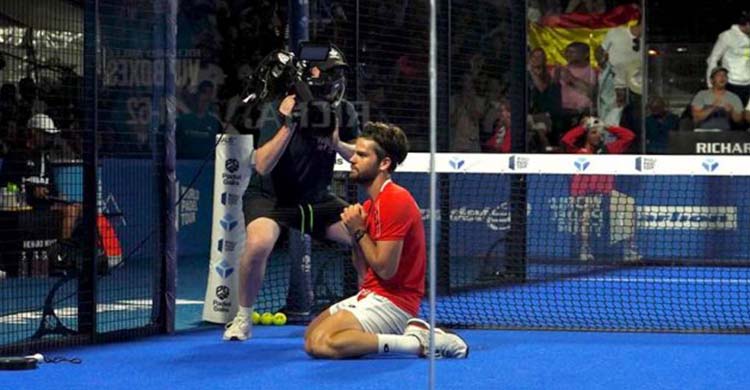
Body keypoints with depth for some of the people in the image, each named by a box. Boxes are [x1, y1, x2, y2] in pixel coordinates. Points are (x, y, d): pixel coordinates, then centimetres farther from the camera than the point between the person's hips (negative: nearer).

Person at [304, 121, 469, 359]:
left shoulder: (395, 201, -17)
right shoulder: (369, 205, 15)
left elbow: (385, 269, -21)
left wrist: (359, 231, -10)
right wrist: (354, 235, -2)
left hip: (391, 301, -11)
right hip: (369, 295, 11)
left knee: (321, 344, -22)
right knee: (311, 333, 11)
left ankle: (418, 343, -17)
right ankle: (404, 332, 4)